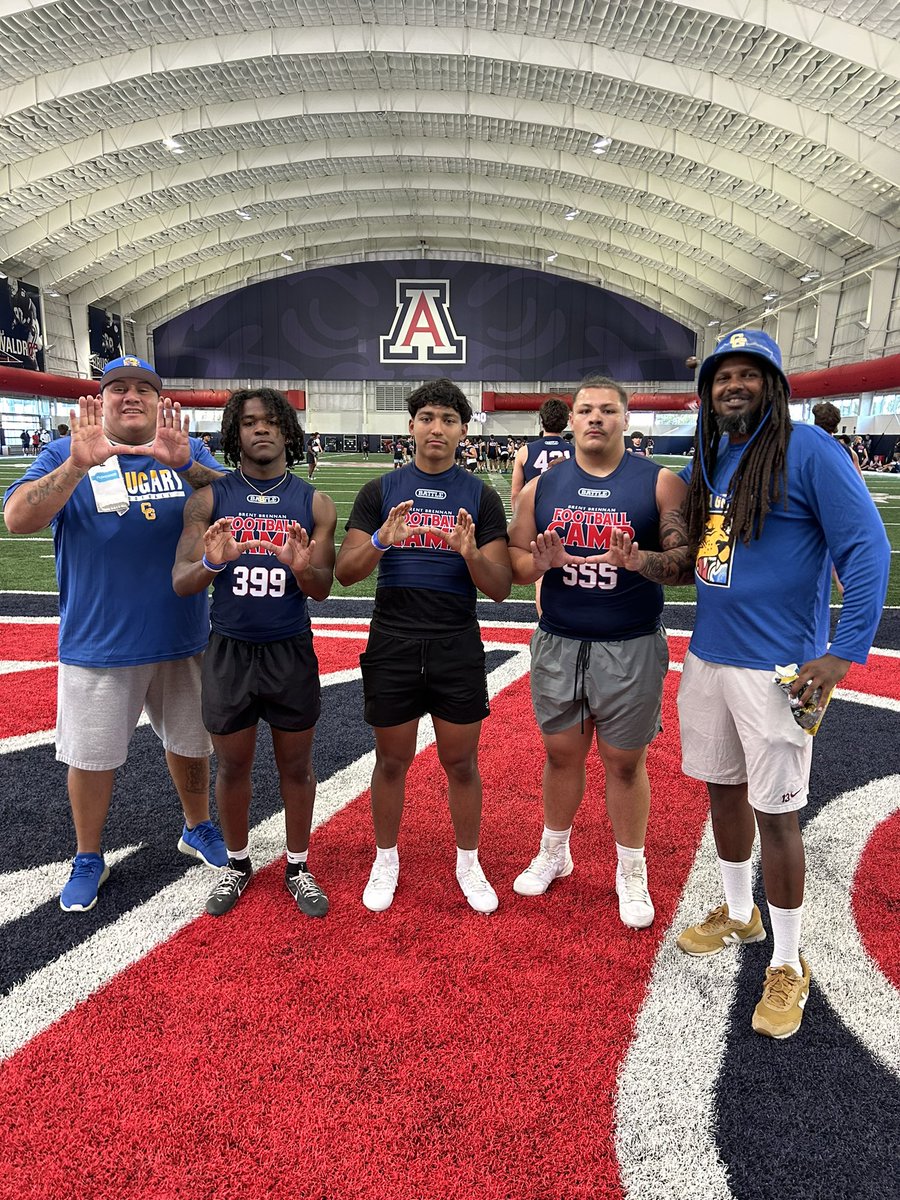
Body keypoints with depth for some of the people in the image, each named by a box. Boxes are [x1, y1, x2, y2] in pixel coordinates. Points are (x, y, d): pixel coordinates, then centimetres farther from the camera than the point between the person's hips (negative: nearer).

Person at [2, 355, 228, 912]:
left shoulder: (190, 453, 4)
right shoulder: (68, 453, -1)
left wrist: (185, 465, -29)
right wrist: (78, 465, -29)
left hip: (183, 639, 2)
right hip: (98, 643, -1)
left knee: (190, 743, 17)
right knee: (92, 756, 10)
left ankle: (199, 829, 40)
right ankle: (89, 859, 31)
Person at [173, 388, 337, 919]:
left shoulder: (314, 503, -1)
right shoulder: (210, 498, -1)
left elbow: (322, 590, -3)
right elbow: (180, 583, -6)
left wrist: (302, 567, -26)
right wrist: (211, 562, -28)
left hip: (292, 653, 0)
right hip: (230, 651, 0)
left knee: (297, 765, 12)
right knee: (233, 765, 14)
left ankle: (298, 867, 32)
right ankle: (238, 864, 37)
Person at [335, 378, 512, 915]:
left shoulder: (481, 497, 2)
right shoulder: (381, 492, 3)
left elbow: (500, 589, -2)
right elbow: (345, 572, -2)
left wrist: (471, 553, -22)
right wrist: (380, 542, -22)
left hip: (458, 648, 0)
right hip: (392, 644, 0)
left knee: (461, 763, 10)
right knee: (392, 761, 12)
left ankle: (469, 863, 31)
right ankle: (386, 860, 33)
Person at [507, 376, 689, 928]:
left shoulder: (659, 482, -3)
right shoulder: (543, 486, 5)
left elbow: (685, 562, -6)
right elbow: (514, 564, 8)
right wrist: (540, 562, -14)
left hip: (631, 648, -2)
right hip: (558, 644, 3)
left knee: (625, 761, 8)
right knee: (562, 753, 15)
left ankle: (632, 873, 29)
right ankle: (554, 853, 38)